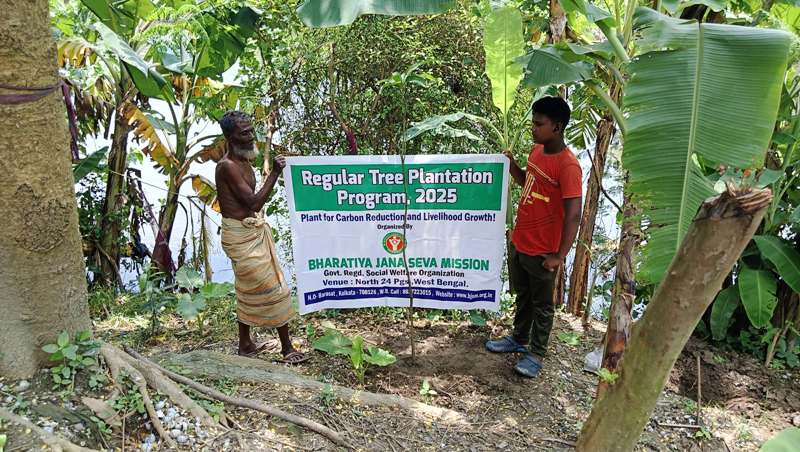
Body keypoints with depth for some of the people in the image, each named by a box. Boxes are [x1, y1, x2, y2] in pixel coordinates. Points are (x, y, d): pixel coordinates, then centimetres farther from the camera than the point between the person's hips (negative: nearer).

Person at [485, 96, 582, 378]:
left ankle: (536, 353, 29)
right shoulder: (536, 150, 3)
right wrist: (512, 166, 1)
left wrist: (559, 256, -23)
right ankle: (519, 339, 43)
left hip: (541, 251, -8)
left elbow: (573, 215, -24)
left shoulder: (568, 165, -23)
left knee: (541, 304, 12)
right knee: (522, 296, 24)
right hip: (518, 241, 8)